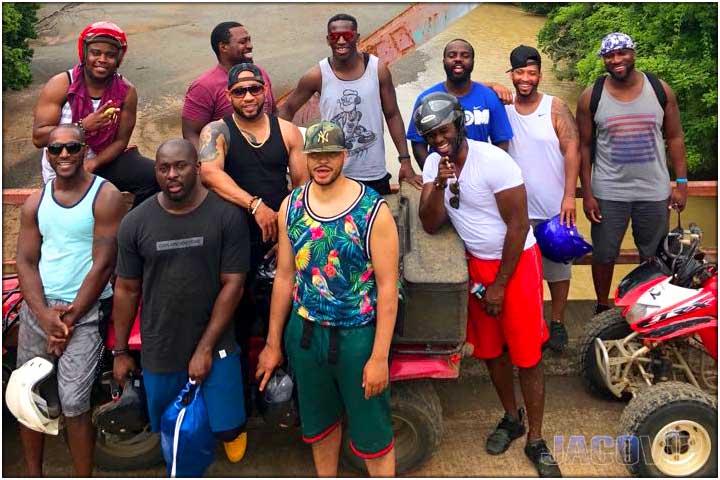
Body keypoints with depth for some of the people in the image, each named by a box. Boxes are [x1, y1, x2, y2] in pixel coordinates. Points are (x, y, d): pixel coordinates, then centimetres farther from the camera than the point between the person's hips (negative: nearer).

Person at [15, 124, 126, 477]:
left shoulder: (106, 197, -6)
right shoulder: (35, 202, 11)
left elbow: (103, 265, -10)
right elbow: (25, 261, 5)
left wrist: (70, 318, -10)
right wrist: (45, 315, -9)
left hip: (84, 309, -5)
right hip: (38, 306, 5)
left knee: (73, 402, -10)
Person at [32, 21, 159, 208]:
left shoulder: (126, 91, -8)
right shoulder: (60, 86, -14)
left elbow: (120, 141, -6)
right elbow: (38, 137, -18)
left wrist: (93, 164, -24)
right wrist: (84, 125, -31)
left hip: (103, 161, 3)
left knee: (156, 176, -16)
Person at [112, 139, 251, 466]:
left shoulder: (227, 216, -10)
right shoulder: (135, 223, -3)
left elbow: (233, 283, -10)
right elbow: (127, 290, 4)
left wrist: (205, 348, -11)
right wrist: (120, 351, 7)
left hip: (214, 347, -2)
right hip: (159, 353, 2)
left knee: (228, 430, 2)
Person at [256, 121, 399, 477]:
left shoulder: (373, 210, -15)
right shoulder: (290, 206, -2)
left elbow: (388, 287, -14)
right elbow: (284, 277, 4)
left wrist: (379, 357, -15)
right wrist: (273, 343, 7)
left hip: (357, 337, -4)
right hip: (305, 334, 4)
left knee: (371, 432, 11)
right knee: (319, 423, 23)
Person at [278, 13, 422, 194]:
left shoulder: (378, 69, -4)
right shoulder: (317, 76, -7)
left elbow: (392, 115, 2)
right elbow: (287, 109, 4)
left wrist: (405, 161, -2)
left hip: (375, 175, 1)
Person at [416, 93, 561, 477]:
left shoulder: (494, 161, -20)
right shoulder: (434, 163, -3)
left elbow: (518, 225, -17)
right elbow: (430, 225, -7)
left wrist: (500, 284, -14)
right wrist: (439, 185, -25)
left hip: (516, 261, -5)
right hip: (476, 263, 5)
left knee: (527, 354, 0)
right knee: (490, 349, 15)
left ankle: (536, 440, 15)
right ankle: (512, 418, 36)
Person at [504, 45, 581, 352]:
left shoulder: (555, 108, -3)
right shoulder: (502, 107, 3)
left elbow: (572, 151, -7)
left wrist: (569, 196, -13)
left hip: (554, 207, -1)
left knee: (557, 268, 10)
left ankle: (557, 323, 27)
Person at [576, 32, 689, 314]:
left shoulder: (660, 90, 0)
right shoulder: (591, 97, -3)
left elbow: (674, 138, 5)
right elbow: (584, 146, 0)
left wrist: (681, 183, 0)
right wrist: (587, 194, -4)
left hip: (654, 192, 1)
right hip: (608, 193, -1)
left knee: (654, 257, 12)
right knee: (604, 255, 8)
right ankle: (602, 308, 27)